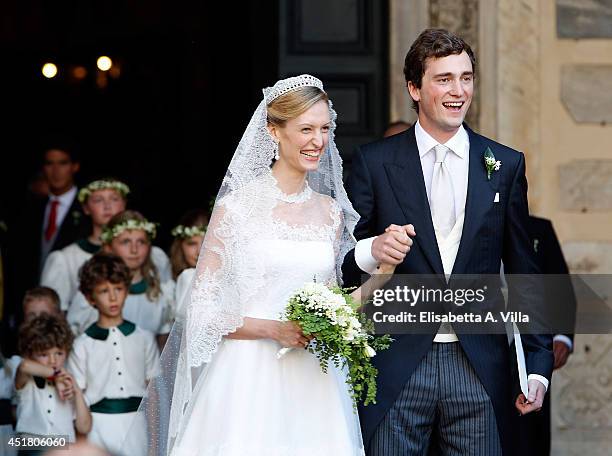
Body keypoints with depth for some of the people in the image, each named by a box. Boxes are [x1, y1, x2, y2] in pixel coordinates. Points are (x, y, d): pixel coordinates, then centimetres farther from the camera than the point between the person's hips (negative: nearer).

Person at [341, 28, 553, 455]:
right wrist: (372, 250, -20)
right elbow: (343, 262, 3)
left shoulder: (506, 165, 8)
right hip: (396, 367, -1)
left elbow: (524, 274, 10)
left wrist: (538, 367, 4)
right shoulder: (373, 162, 3)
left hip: (479, 367, 1)